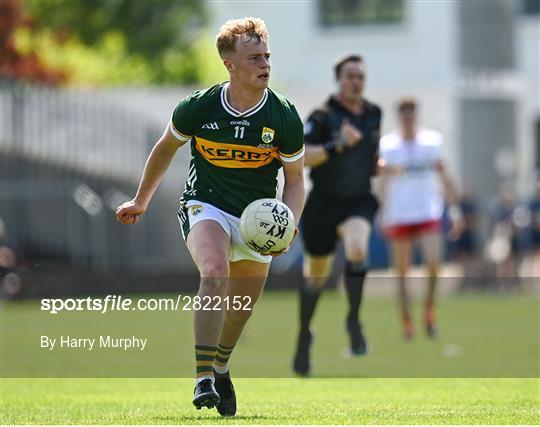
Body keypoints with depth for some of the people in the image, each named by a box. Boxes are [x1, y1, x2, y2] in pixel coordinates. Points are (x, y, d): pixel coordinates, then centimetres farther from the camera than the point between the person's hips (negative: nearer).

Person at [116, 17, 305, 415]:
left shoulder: (285, 118, -12)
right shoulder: (197, 107, -12)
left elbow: (295, 179, -1)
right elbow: (166, 147, 8)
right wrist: (141, 201, 19)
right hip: (205, 205, -2)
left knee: (242, 308, 10)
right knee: (215, 273, -31)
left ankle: (220, 368, 43)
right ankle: (203, 378, -33)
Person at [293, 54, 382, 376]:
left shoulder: (373, 114, 6)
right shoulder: (324, 115, -12)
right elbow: (301, 157, -22)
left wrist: (379, 166, 3)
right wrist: (338, 145, -31)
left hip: (359, 201, 2)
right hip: (324, 202, -2)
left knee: (357, 250, -30)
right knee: (316, 276, 11)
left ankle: (354, 320, -14)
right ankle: (305, 335, 34)